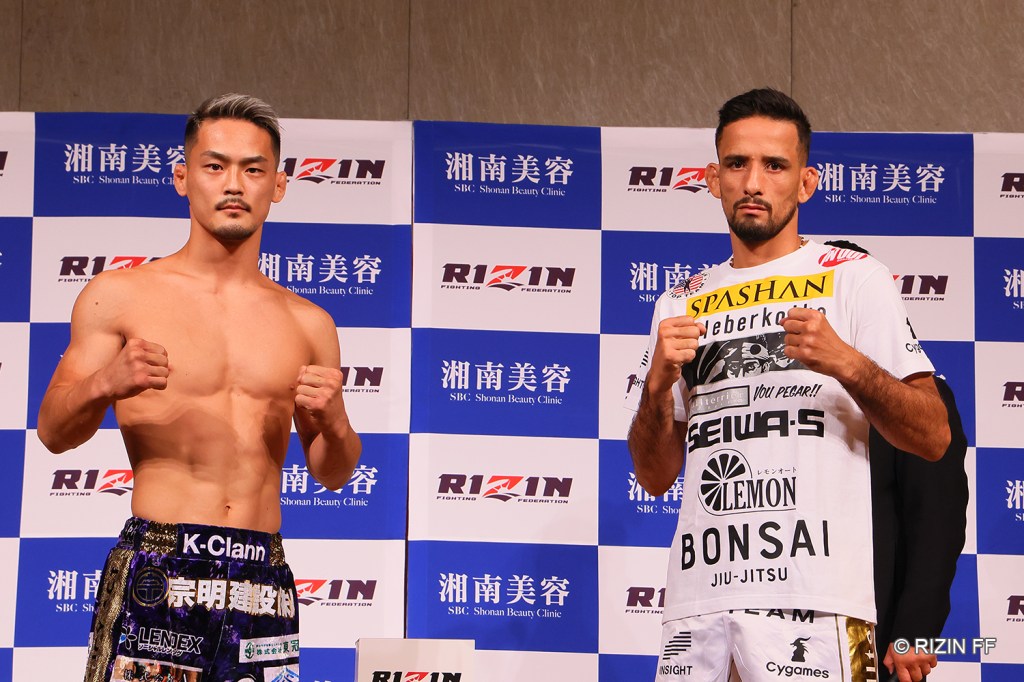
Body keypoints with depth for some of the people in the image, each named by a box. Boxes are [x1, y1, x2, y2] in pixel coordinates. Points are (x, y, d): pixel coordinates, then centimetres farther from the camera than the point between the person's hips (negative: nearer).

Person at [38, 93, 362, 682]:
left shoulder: (308, 324, 13)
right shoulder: (120, 296, 5)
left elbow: (333, 474, 18)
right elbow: (54, 433, 4)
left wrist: (331, 423, -4)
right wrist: (105, 385, -16)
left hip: (264, 581, 3)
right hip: (157, 570, -3)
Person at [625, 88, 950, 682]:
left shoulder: (855, 279, 5)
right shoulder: (681, 304, 18)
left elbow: (934, 438, -2)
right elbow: (655, 476, 16)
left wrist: (845, 363, -17)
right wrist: (658, 384, -3)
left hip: (811, 602, -4)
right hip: (698, 599, 4)